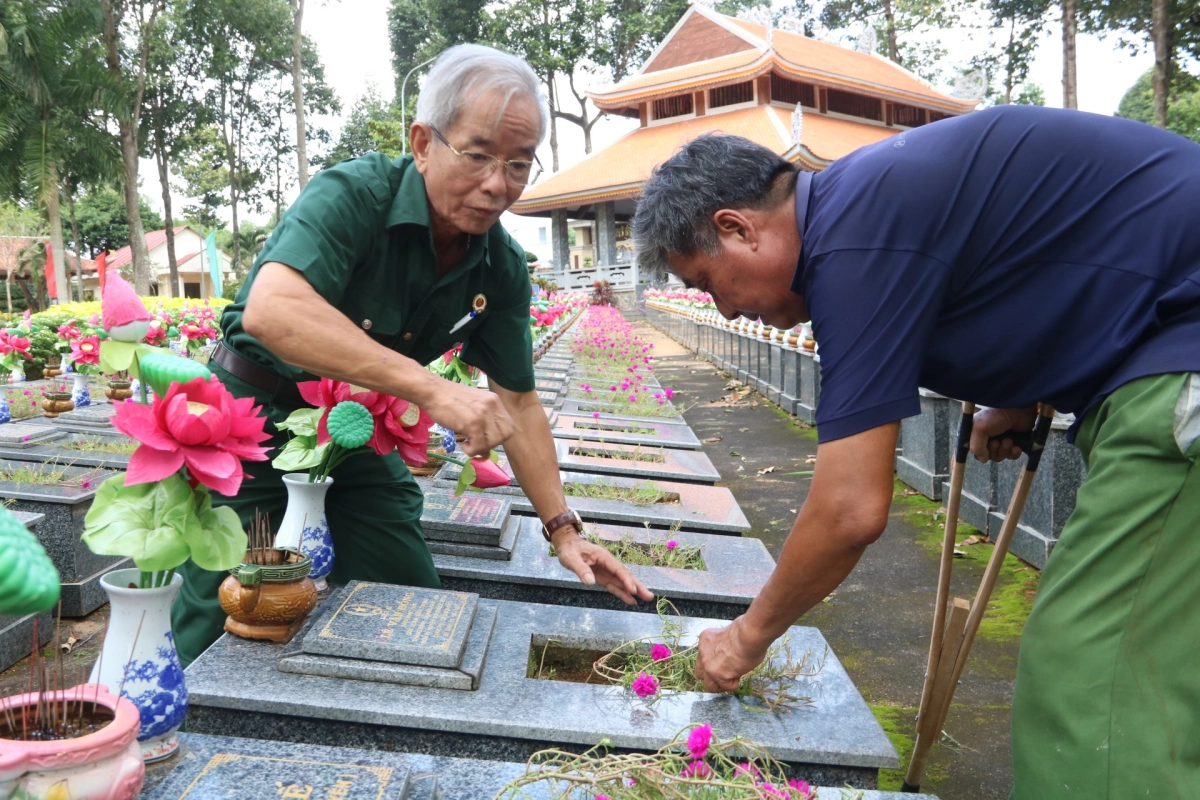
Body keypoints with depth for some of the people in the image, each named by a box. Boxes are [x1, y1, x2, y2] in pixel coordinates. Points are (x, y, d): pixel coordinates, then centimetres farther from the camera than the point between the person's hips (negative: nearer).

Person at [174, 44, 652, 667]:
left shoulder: (503, 270, -9)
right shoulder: (354, 194, -26)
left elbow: (517, 402, -1)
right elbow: (269, 309, -43)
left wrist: (563, 528, -5)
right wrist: (429, 389, -48)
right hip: (257, 409, -5)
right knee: (218, 622, 0)